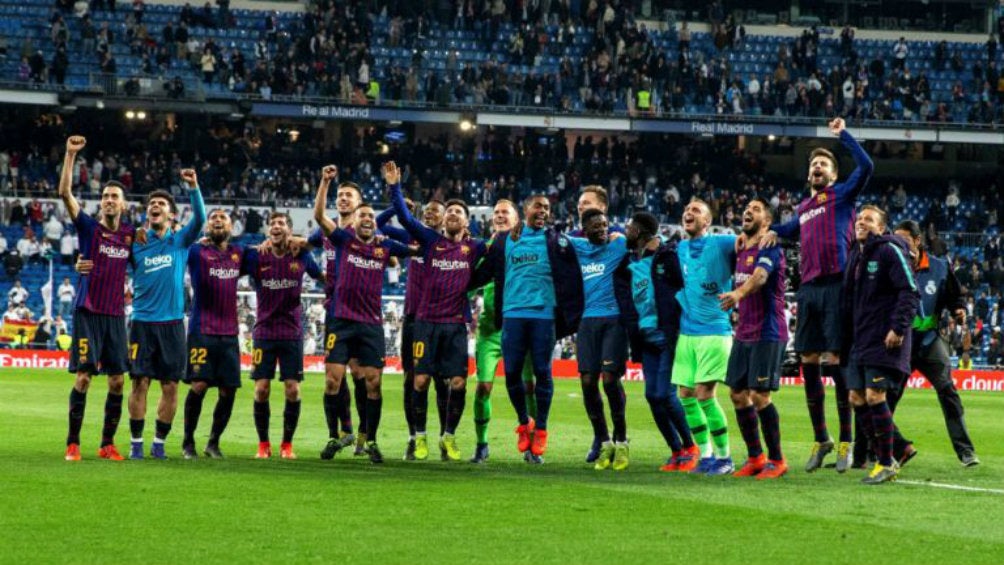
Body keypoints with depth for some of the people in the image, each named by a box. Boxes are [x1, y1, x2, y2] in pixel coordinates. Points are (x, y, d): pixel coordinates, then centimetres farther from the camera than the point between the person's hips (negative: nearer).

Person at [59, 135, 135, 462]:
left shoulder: (131, 235, 9)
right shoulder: (89, 227, 0)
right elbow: (65, 193, -12)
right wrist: (70, 154, -18)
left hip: (116, 315, 4)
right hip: (88, 312, -4)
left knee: (117, 380, 2)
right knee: (83, 377, -9)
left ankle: (108, 444, 12)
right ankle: (73, 444, -5)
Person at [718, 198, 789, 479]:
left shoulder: (769, 249, -11)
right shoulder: (741, 249, 15)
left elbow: (760, 276, -31)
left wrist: (738, 294, -49)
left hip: (768, 333, -8)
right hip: (743, 333, 8)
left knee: (759, 395, -11)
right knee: (738, 394, 8)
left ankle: (776, 460, 0)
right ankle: (755, 457, 18)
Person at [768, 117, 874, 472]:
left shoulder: (841, 195, 4)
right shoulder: (803, 207, 21)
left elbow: (865, 166, -12)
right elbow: (789, 230, 40)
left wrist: (843, 135, -6)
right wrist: (770, 229, 21)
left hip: (835, 286, -6)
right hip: (808, 288, 6)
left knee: (837, 362, -7)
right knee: (809, 364, 6)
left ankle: (845, 442, -2)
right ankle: (820, 440, 15)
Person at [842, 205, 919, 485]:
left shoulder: (889, 251, -8)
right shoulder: (855, 255, 17)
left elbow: (910, 291, -14)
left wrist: (899, 327, -21)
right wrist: (845, 340, 16)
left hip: (884, 340, -8)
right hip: (858, 340, 9)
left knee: (874, 396, -12)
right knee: (857, 398, 6)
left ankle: (887, 464, -3)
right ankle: (884, 458, 16)